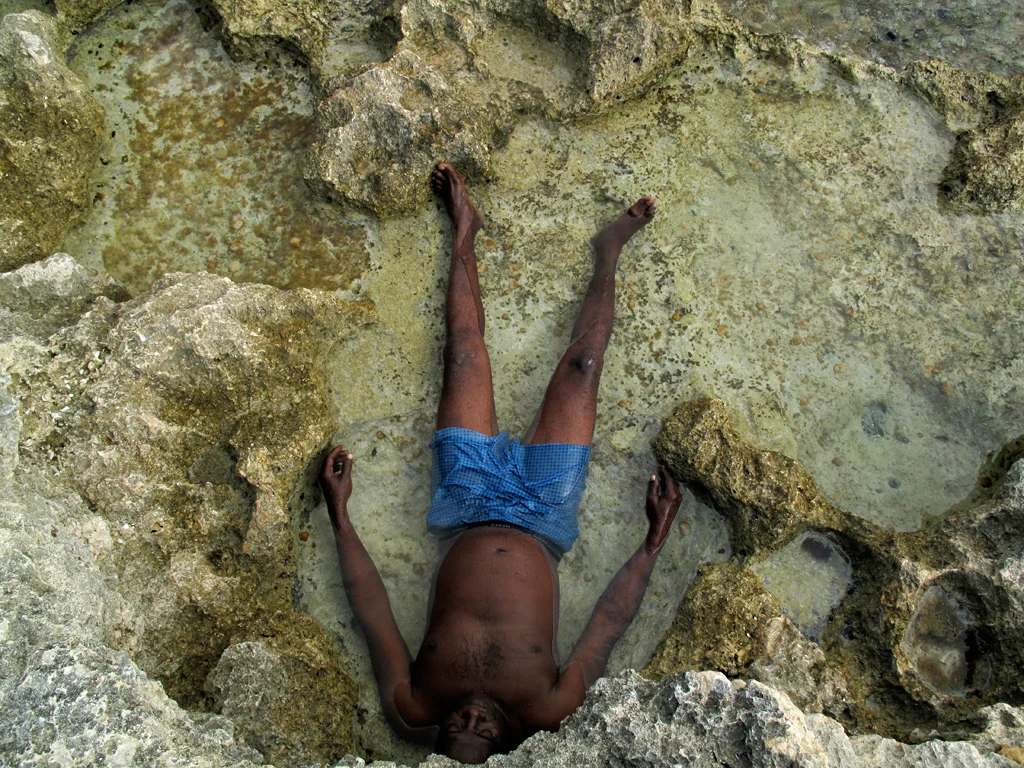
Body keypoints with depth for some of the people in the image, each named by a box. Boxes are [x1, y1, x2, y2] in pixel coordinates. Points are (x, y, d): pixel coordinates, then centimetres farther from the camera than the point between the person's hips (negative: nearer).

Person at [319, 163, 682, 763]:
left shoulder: (411, 710, -24)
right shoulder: (546, 713, -26)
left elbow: (370, 607, -13)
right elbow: (613, 618, -17)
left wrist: (340, 516, -12)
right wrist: (655, 542, -15)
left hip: (471, 517, 1)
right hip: (538, 527, 0)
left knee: (464, 355, 2)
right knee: (580, 364, -2)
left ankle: (466, 234, 31)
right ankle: (609, 249, 28)